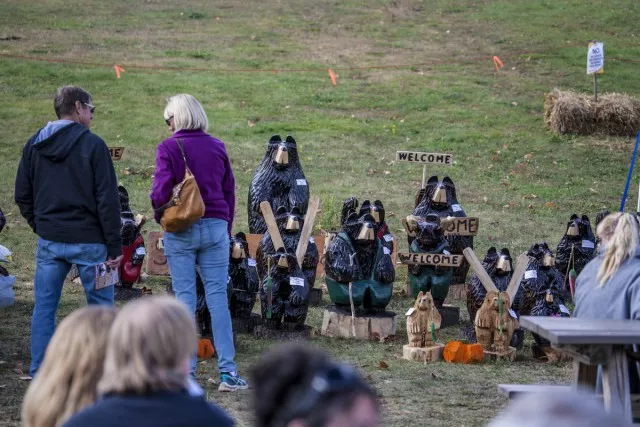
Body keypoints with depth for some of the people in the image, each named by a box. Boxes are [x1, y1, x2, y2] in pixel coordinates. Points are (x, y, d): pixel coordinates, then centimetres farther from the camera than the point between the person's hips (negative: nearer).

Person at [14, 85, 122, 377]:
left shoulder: (34, 145, 8)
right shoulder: (92, 144, -9)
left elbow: (22, 196, 11)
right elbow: (107, 198, -11)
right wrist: (114, 245, -8)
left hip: (49, 241, 4)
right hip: (88, 240, -4)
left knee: (44, 307, 9)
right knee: (100, 305, 5)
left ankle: (39, 374, 8)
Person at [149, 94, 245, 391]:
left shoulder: (168, 148, -6)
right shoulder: (217, 148, 7)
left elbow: (161, 190, -13)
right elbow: (229, 190, 11)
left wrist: (159, 215, 7)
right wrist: (227, 229, 19)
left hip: (181, 230, -3)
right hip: (215, 227, 3)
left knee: (184, 297, 3)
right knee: (218, 297, 3)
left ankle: (187, 371, 4)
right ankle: (227, 371, 0)